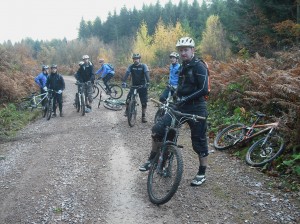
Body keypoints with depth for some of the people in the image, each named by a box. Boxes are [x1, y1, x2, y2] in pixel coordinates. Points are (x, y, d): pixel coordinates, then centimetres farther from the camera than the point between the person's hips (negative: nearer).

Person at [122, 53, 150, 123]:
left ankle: (143, 116, 10)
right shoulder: (131, 66, -2)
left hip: (142, 86, -1)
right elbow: (127, 73, -14)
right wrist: (124, 82, -30)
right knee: (128, 99, -14)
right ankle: (127, 110, 13)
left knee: (144, 102, -1)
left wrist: (148, 82, -36)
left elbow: (147, 74, -19)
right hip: (134, 86, 1)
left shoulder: (143, 66, -7)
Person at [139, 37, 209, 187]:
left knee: (199, 141, 3)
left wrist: (185, 99, -25)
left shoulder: (199, 66, -12)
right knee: (158, 129, -5)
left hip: (196, 109, -7)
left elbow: (204, 90, -22)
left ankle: (202, 174, 20)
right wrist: (176, 95, 10)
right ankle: (152, 160, 12)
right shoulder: (183, 66, 14)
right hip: (180, 107, 7)